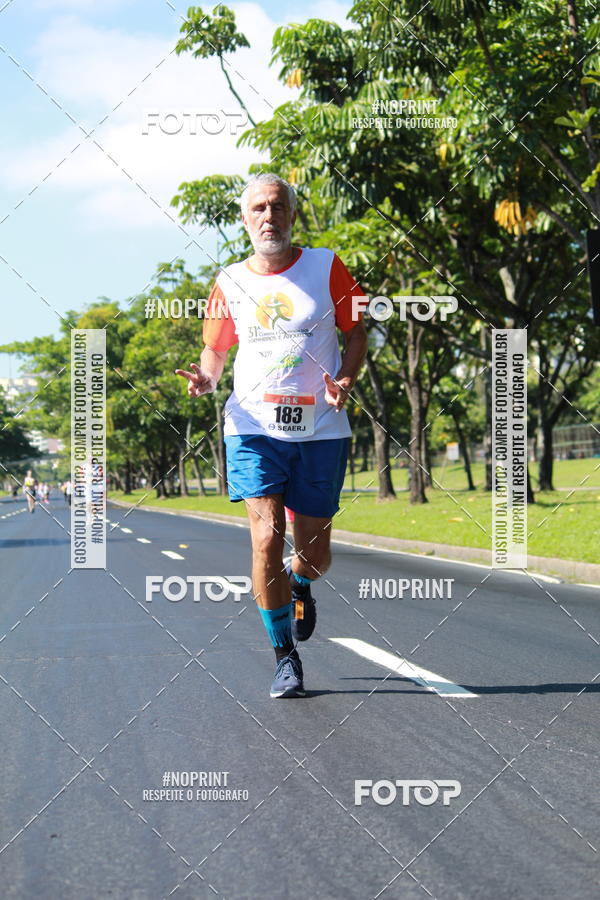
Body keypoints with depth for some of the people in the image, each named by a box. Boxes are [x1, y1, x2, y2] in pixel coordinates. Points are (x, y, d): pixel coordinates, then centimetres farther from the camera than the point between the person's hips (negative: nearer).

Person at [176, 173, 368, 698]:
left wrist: (345, 381, -8)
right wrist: (206, 378, -5)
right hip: (254, 427, 0)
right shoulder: (230, 284, 6)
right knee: (267, 538, -14)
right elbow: (216, 347, 17)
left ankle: (300, 586, 44)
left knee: (313, 551, 5)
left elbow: (357, 331, 10)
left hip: (320, 428, 0)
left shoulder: (325, 266, 3)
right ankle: (285, 658, 0)